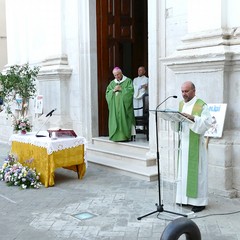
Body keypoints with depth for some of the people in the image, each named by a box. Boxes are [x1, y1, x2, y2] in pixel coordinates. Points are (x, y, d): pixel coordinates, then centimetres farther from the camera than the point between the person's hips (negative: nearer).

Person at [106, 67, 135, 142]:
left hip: (124, 105, -4)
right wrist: (113, 90, -7)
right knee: (115, 120, -1)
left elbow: (130, 91, -7)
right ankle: (116, 136, 2)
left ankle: (125, 136, -6)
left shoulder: (128, 81, 5)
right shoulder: (112, 83, 17)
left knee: (124, 119, -9)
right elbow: (107, 93, 10)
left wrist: (121, 89, -11)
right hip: (115, 106, 4)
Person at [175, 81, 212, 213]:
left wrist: (192, 118, -28)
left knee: (196, 171, -3)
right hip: (183, 142, 7)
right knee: (183, 170, 10)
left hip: (195, 144, -6)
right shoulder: (181, 104, 12)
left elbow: (207, 122, -17)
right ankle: (185, 197, 20)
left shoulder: (201, 105, -8)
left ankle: (199, 201, 6)